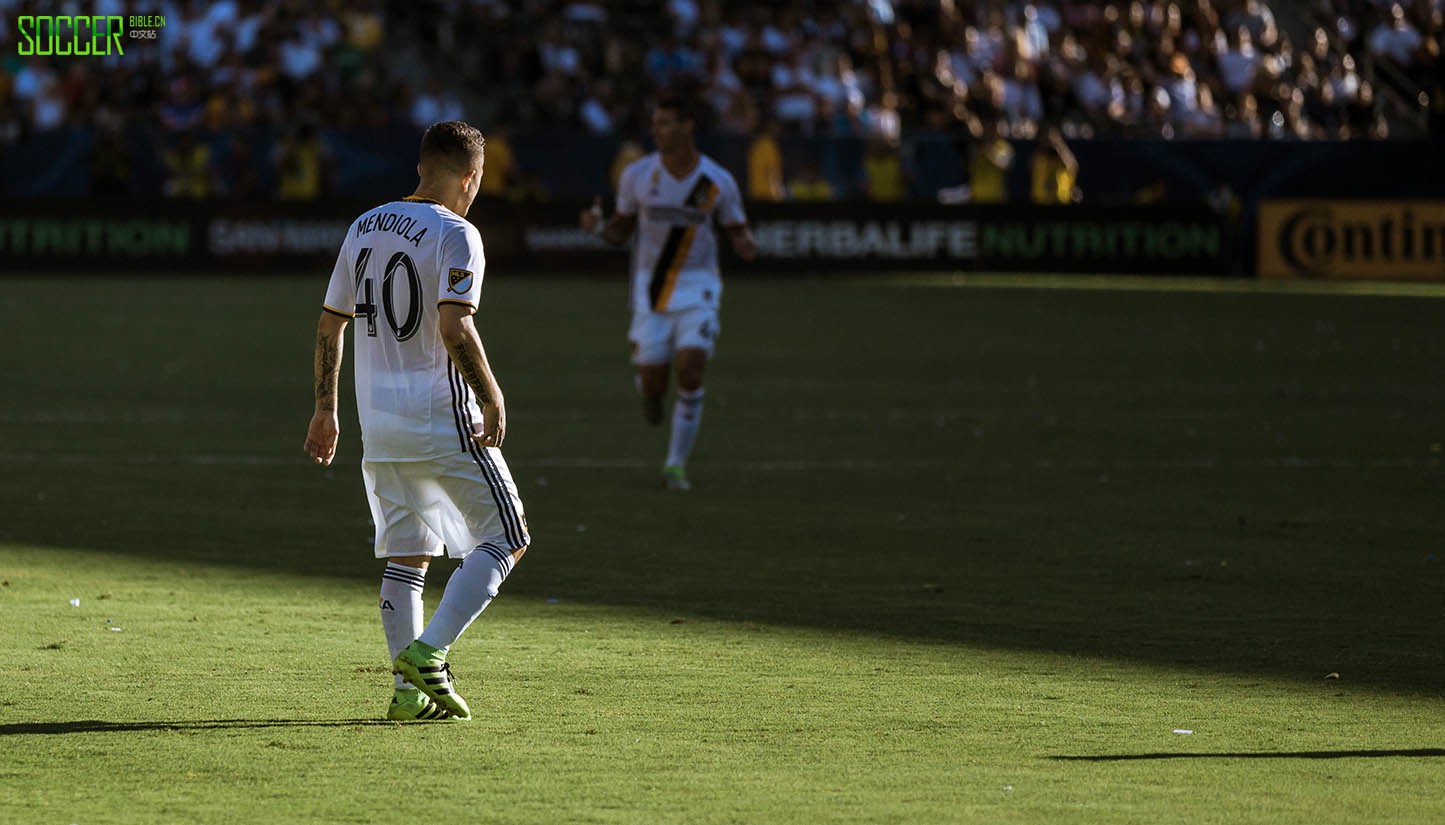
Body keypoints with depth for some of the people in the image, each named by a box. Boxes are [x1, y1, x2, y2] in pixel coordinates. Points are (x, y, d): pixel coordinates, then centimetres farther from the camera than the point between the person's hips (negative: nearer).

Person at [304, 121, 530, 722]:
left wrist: (326, 408, 21)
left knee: (405, 555, 13)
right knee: (506, 538, 2)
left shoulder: (363, 228, 11)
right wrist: (493, 399, -15)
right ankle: (427, 653, -12)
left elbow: (329, 325, 14)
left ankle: (409, 689, 9)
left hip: (377, 420, 7)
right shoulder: (456, 235, -11)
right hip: (442, 417, -7)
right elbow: (454, 328, -23)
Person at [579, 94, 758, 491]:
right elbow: (622, 230, 7)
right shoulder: (637, 175, -4)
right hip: (651, 284, 1)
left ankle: (676, 465, -5)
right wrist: (598, 226, -15)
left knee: (690, 372, -18)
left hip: (698, 285, -1)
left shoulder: (718, 181, -7)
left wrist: (746, 244, -20)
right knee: (652, 381, -2)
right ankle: (651, 392, 39)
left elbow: (737, 231, 4)